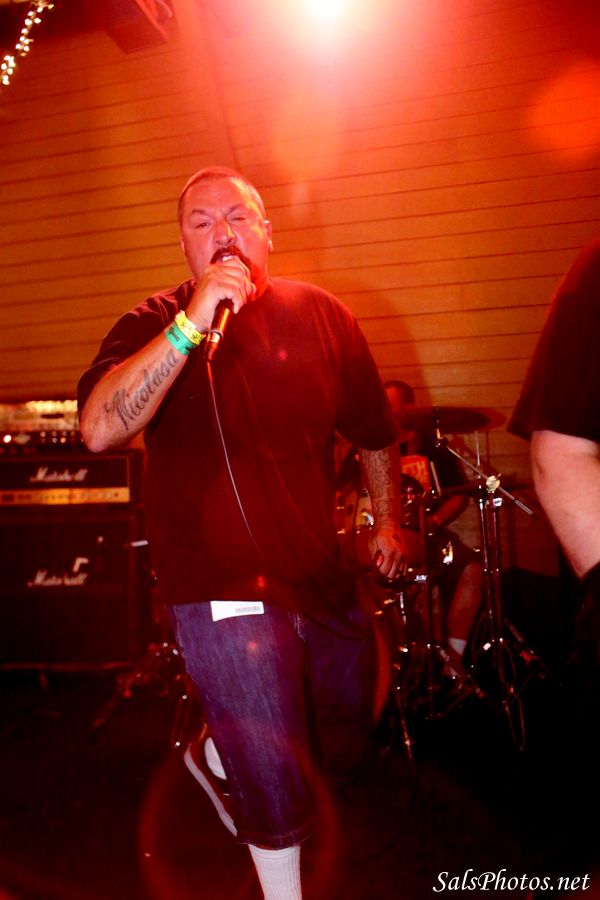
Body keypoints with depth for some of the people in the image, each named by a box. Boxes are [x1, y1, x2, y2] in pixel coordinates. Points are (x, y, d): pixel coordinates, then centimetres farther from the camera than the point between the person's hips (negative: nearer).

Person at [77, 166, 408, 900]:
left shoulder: (320, 315, 2)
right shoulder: (154, 325, -7)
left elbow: (374, 431, 13)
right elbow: (98, 429, -26)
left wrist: (387, 520, 16)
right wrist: (191, 323, -30)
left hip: (321, 576, 5)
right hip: (224, 589, -5)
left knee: (345, 751, 23)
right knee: (278, 791, 4)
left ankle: (218, 755, 49)